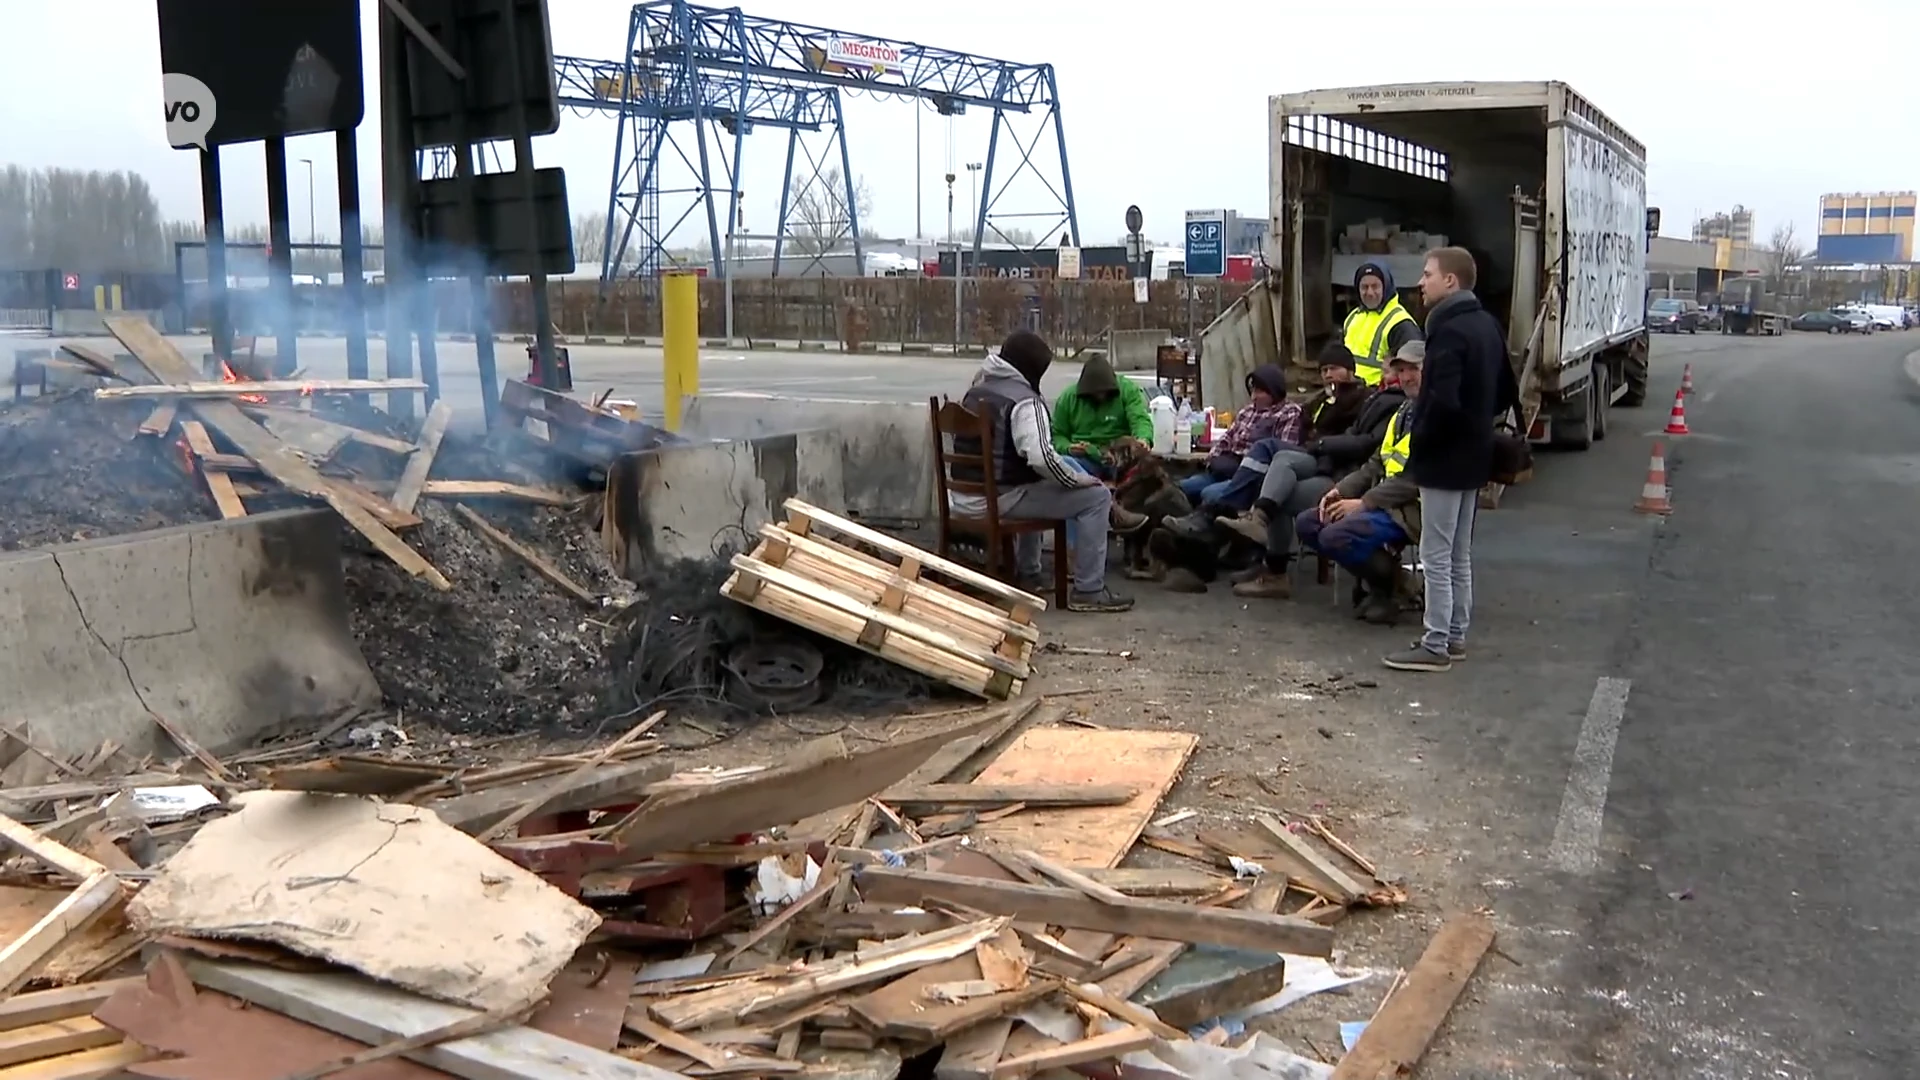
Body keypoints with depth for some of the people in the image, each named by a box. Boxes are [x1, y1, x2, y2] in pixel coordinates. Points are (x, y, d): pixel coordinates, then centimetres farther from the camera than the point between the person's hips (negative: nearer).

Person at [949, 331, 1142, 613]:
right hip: (999, 500, -9)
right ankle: (1088, 592, -5)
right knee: (1096, 496, -5)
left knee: (1033, 487, 40)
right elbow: (1042, 457, -28)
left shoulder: (976, 392, 12)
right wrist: (1081, 480, -13)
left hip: (964, 497, 9)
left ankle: (1028, 575, 46)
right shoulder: (1024, 401, -16)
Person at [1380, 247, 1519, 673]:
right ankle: (1455, 636, 25)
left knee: (1436, 556, -3)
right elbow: (1507, 392, 18)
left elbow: (1443, 401, -30)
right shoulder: (1487, 324, 11)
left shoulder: (1449, 330, -20)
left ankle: (1435, 646, 2)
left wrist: (1418, 441, -15)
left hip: (1444, 459, -10)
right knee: (1460, 555, 17)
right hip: (1473, 456, 10)